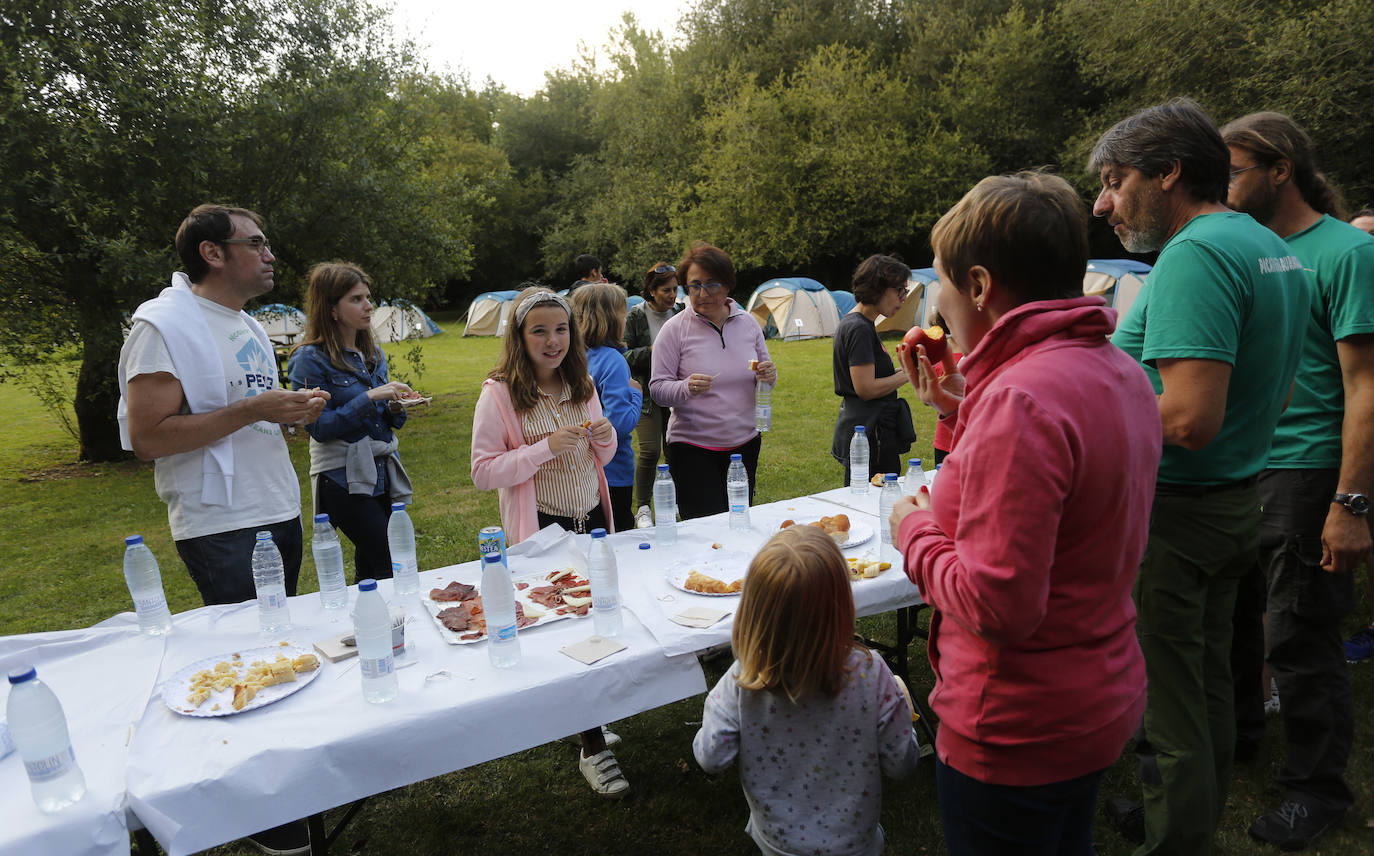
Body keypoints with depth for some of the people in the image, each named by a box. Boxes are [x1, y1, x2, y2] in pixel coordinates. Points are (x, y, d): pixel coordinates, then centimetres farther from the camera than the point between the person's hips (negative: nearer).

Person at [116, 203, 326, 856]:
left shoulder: (249, 325, 14)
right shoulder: (164, 324, -13)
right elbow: (148, 439, -19)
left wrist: (293, 411, 3)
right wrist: (253, 410, -22)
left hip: (280, 512, 8)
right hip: (221, 527, -8)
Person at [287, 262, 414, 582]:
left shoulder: (374, 353, 12)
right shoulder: (311, 359, -8)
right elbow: (319, 428, -13)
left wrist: (396, 408, -4)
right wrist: (369, 398, -19)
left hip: (383, 474, 7)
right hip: (343, 480, -6)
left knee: (369, 571, 13)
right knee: (393, 570, -11)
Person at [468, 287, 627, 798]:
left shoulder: (581, 385, 5)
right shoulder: (499, 394, -12)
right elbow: (483, 472, -15)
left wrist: (605, 437, -8)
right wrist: (546, 447, -24)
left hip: (592, 521, 6)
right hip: (542, 530, -6)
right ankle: (592, 748, 11)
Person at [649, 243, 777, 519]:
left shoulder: (747, 323, 6)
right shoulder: (675, 328, -5)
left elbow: (765, 374, 17)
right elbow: (657, 388, -6)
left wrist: (769, 376, -7)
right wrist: (686, 388, -26)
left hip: (744, 442, 4)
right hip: (693, 447, -4)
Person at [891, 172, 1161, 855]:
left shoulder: (1019, 400, -29)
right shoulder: (1122, 372, 3)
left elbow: (996, 606, -30)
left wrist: (915, 530, -13)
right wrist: (960, 406, 9)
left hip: (1019, 732, -9)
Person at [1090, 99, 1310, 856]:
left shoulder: (1194, 255, -20)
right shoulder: (1273, 248, 11)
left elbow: (1189, 419, -29)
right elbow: (1276, 396, 18)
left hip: (1172, 511, -10)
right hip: (1238, 501, 10)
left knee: (1168, 706, 4)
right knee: (1207, 687, 22)